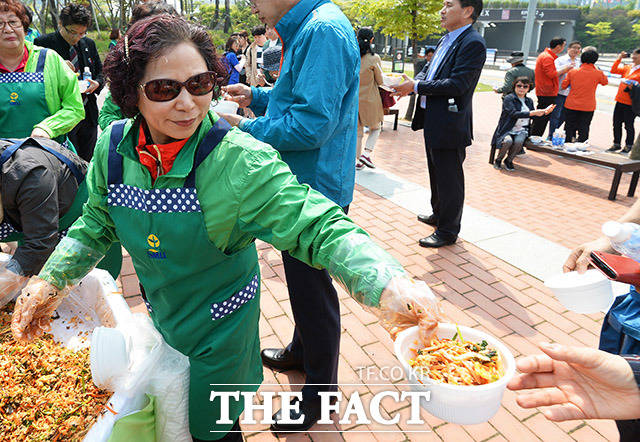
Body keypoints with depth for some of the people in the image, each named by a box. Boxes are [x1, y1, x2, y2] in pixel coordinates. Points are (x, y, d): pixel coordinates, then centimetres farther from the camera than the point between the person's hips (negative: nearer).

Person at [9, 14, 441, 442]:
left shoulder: (240, 160, -29)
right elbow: (96, 224, 3)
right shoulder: (113, 147, -13)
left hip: (219, 323, -5)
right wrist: (51, 280, -7)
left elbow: (316, 226, -34)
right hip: (159, 310, 5)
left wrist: (387, 284, -49)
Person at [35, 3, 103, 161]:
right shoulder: (43, 43, -6)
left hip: (89, 117, 5)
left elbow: (100, 72, 18)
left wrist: (97, 83, -5)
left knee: (87, 161, 14)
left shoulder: (89, 44, 9)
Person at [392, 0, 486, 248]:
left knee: (449, 179, 1)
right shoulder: (446, 40, 14)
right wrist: (411, 85, -4)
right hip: (432, 121, 10)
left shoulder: (473, 43, -15)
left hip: (449, 125, -9)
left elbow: (457, 85, -23)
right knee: (437, 174, 22)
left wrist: (416, 87, -19)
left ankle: (447, 232, 14)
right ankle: (438, 214, 41)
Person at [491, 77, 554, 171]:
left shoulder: (529, 101, 16)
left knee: (519, 141, -31)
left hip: (521, 131, 4)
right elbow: (514, 114, -19)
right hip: (507, 130, -4)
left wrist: (544, 112, 9)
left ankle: (509, 160, -5)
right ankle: (498, 160, -6)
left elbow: (534, 117, 25)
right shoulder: (509, 98, -4)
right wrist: (532, 113, -22)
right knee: (508, 141, -36)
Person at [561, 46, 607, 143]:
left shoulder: (572, 72, -8)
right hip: (588, 107, 0)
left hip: (571, 106, 0)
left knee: (569, 128, 11)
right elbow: (605, 82, 13)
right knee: (583, 130, 7)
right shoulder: (598, 73, -7)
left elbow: (564, 86, 2)